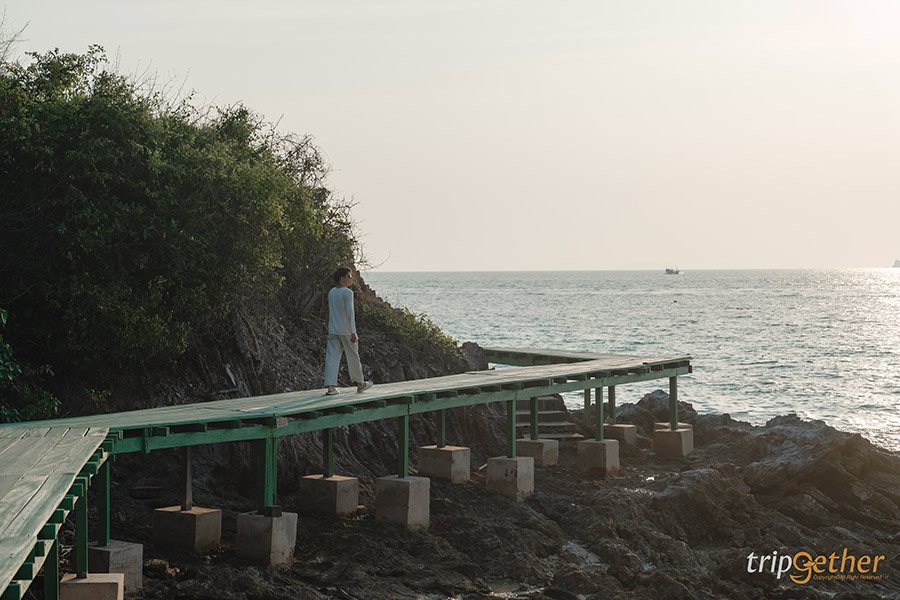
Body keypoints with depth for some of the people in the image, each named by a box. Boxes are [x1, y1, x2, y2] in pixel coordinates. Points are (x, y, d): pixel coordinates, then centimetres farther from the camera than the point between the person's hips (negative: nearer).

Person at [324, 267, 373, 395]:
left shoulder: (331, 292, 8)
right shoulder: (347, 292, -14)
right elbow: (349, 313, -19)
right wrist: (353, 332, -19)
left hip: (333, 331, 6)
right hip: (346, 331, -6)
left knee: (332, 357, 0)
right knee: (353, 357, 8)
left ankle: (330, 386, -8)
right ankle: (360, 383, 22)